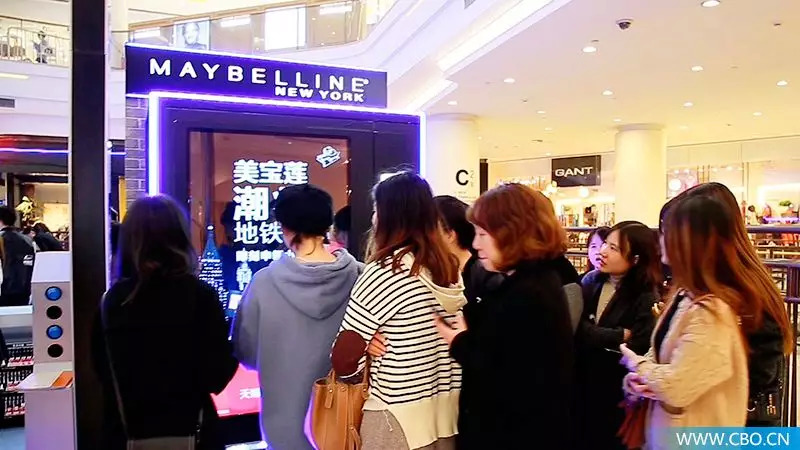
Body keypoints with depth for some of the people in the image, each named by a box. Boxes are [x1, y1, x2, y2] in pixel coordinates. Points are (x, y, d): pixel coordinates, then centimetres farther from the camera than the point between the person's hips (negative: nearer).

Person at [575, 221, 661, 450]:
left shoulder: (646, 298, -14)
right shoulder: (591, 281, -1)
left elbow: (638, 349, -22)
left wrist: (591, 335, -20)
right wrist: (618, 337, -15)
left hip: (616, 391, -4)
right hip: (582, 382, 4)